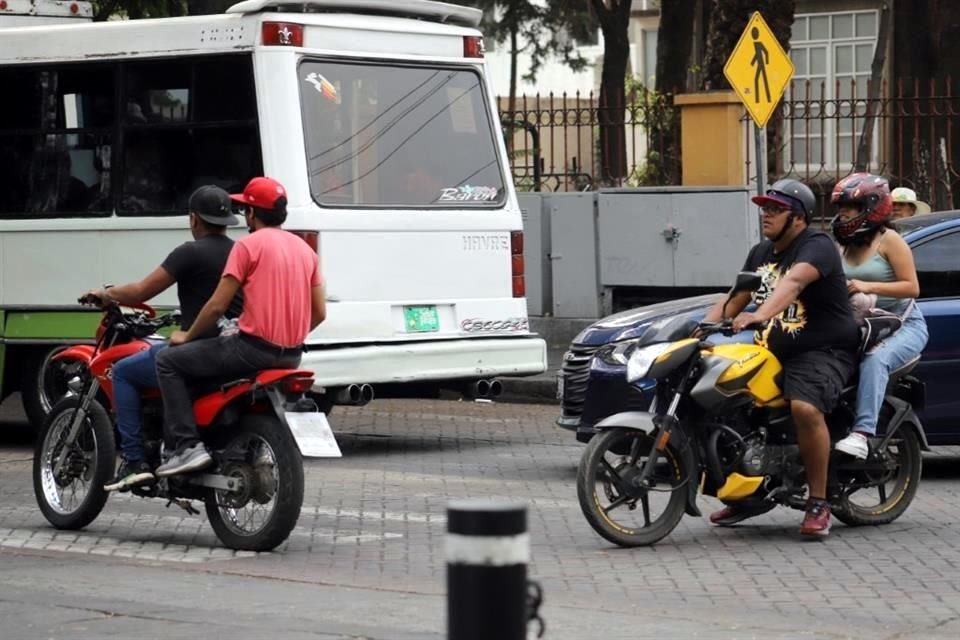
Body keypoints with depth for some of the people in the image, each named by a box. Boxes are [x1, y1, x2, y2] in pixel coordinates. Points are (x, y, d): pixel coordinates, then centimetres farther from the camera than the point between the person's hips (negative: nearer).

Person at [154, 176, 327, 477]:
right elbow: (319, 312, 12)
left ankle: (188, 446, -10)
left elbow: (217, 305, -10)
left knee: (168, 360, 3)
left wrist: (187, 337, 5)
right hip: (292, 356, 8)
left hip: (254, 347, -8)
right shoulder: (304, 248, 13)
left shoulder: (249, 244, -8)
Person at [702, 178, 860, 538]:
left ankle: (818, 503, -25)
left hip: (822, 351, -9)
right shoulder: (761, 253, 16)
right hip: (774, 352, 9)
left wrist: (760, 315, -50)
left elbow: (793, 282, -32)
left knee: (805, 408, -34)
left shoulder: (817, 247, -12)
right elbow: (735, 299, 18)